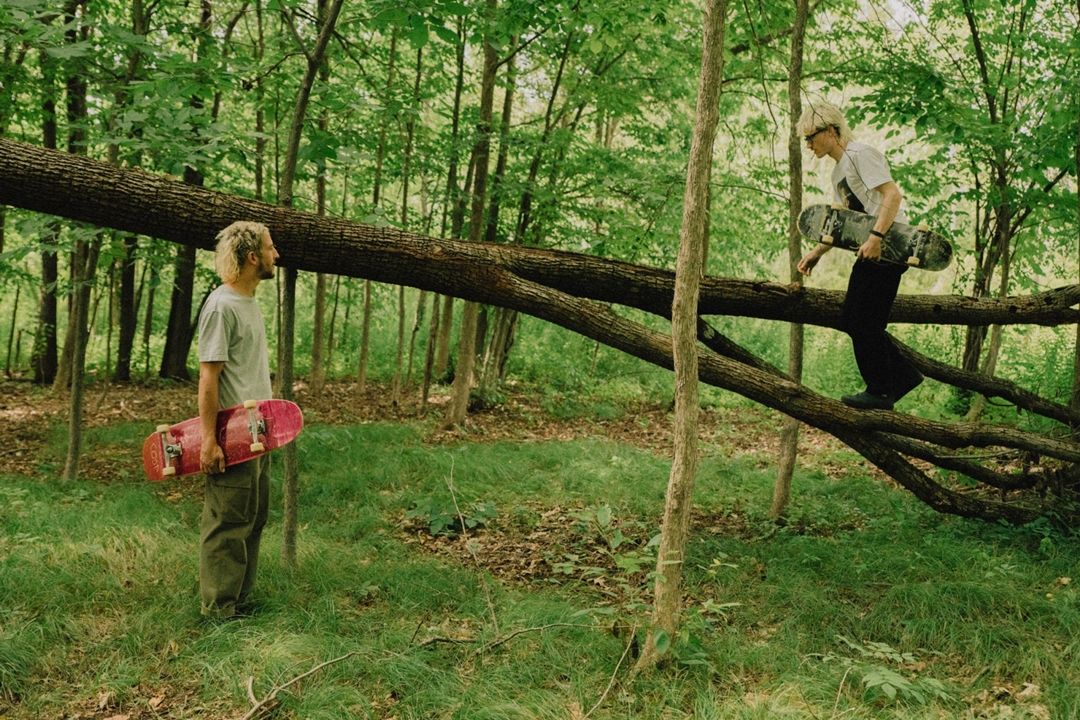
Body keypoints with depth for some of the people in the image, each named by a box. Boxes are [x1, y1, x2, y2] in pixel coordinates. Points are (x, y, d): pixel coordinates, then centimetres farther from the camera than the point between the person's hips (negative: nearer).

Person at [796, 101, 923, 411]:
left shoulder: (861, 153, -9)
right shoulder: (838, 172, 20)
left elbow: (892, 194, -20)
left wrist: (876, 238, -29)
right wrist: (817, 253, 16)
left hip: (888, 246, -10)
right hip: (872, 250, 10)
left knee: (865, 321, -8)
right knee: (852, 320, 9)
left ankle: (879, 392, 1)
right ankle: (904, 375, 16)